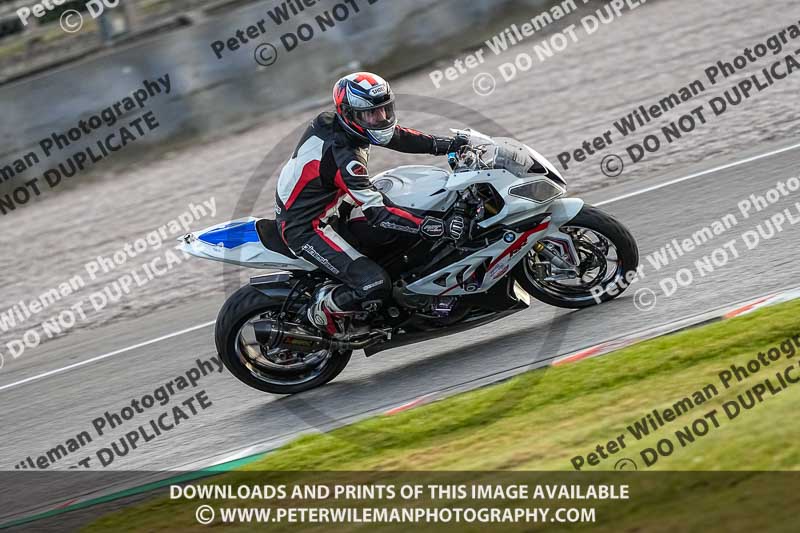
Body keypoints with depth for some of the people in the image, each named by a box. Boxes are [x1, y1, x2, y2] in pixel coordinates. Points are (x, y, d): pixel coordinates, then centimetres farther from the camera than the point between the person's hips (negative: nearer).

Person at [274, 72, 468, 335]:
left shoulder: (330, 121, -3)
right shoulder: (342, 156, -29)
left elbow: (394, 135, 8)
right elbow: (378, 212, -32)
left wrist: (445, 144, 1)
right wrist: (437, 227, -37)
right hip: (305, 230, -10)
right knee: (375, 284, -23)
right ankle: (322, 309, 5)